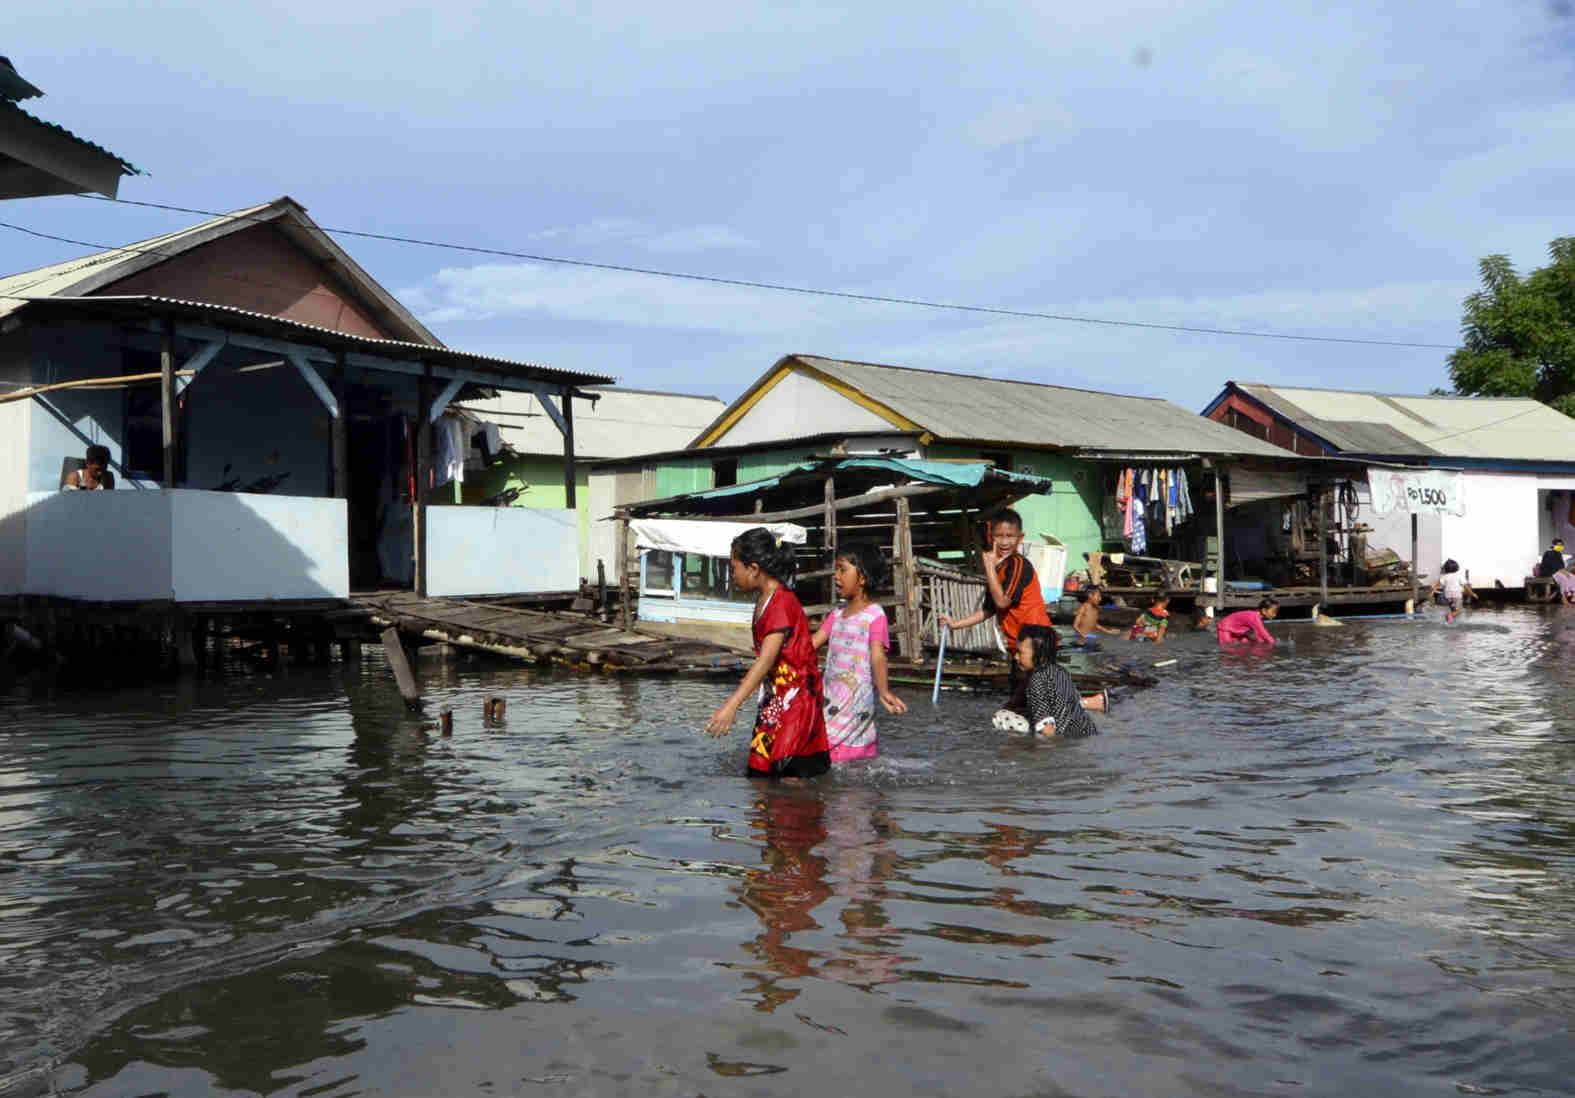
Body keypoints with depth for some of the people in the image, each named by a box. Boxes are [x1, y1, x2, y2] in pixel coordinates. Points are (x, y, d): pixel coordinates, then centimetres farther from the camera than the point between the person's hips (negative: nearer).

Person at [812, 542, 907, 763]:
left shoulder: (874, 614, -9)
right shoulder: (837, 614, 13)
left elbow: (877, 655, -21)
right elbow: (811, 644, 11)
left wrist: (883, 691, -35)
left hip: (856, 693, -7)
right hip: (831, 691, 7)